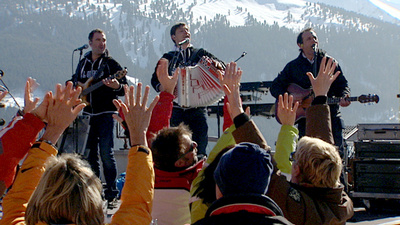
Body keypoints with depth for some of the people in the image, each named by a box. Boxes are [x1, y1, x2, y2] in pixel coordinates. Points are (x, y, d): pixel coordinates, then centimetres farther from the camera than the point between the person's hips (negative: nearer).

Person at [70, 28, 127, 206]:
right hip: (87, 113, 5)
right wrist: (77, 85, 7)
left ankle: (111, 194, -7)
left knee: (106, 153, -12)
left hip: (105, 113, -5)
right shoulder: (83, 63, 14)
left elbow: (124, 89, -7)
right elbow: (75, 80, 30)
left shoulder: (111, 64, -1)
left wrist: (117, 86, -29)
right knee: (90, 154, 8)